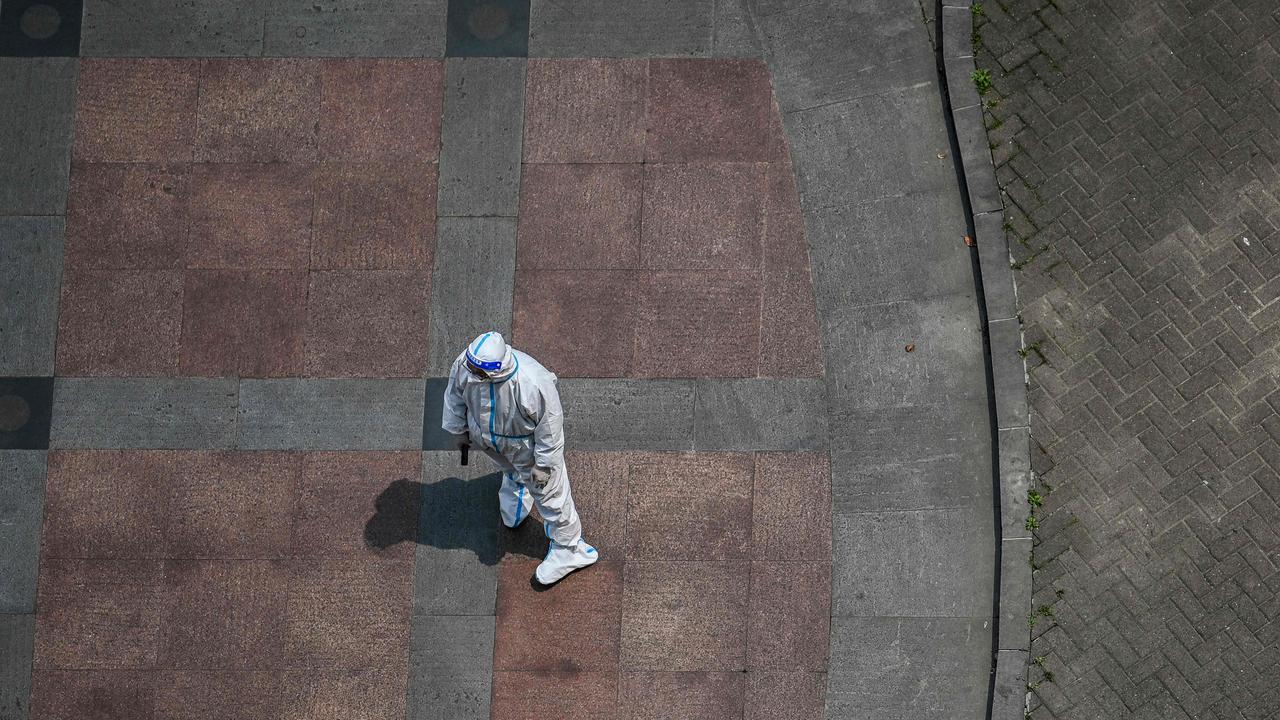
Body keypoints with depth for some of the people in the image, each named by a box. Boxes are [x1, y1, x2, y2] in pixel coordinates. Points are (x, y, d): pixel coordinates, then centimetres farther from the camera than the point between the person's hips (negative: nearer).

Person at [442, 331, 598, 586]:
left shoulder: (533, 384, -47)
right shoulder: (464, 366, -33)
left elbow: (550, 426, -29)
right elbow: (455, 395, -8)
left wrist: (543, 464, -17)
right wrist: (458, 429, 8)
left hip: (526, 444, -4)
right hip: (486, 436, 4)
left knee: (549, 493, 15)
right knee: (511, 470, 38)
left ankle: (567, 547, 38)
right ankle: (515, 486, 75)